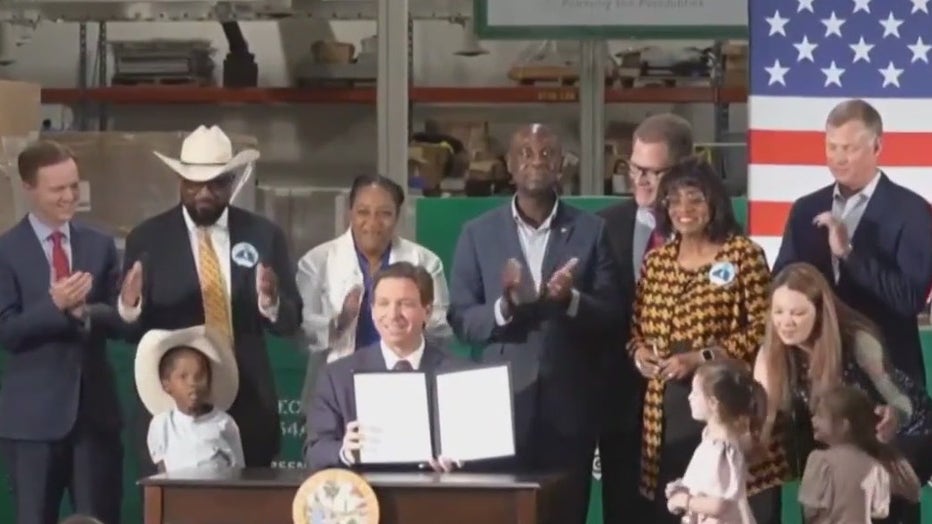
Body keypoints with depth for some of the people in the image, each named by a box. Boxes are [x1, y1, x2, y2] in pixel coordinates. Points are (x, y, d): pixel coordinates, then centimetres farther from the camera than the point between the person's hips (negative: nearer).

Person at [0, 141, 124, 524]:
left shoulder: (100, 245, 9)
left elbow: (121, 320, 5)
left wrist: (86, 311, -16)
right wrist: (55, 306, -25)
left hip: (95, 408, 3)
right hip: (33, 414, -3)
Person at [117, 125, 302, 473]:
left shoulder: (264, 235, 4)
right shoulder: (147, 238, 1)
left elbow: (291, 322, 3)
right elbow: (132, 331, 1)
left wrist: (271, 302, -19)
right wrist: (129, 305, -21)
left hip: (247, 407, 1)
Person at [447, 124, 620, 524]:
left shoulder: (591, 231, 6)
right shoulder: (478, 233, 7)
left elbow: (611, 315, 2)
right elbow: (460, 319, 3)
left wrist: (571, 300, -17)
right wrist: (503, 306, -16)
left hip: (568, 406, 0)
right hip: (502, 403, 0)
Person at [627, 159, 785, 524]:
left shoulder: (743, 254, -2)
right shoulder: (657, 259, 14)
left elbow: (763, 329, -8)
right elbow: (637, 327, 21)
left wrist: (701, 357, -14)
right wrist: (640, 353, -2)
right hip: (667, 411, 5)